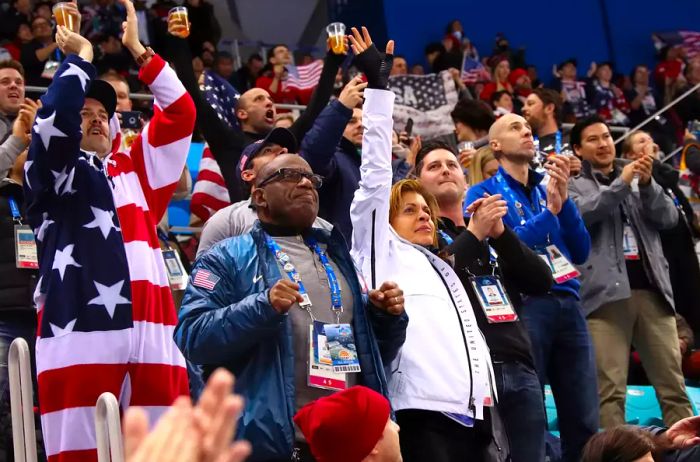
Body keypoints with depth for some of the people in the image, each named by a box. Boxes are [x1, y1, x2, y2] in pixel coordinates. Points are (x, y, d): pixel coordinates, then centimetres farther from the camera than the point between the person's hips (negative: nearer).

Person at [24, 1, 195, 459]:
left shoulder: (135, 171, 27)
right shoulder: (50, 175, 14)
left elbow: (180, 112, 22)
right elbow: (55, 119, -6)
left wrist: (137, 49, 17)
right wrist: (81, 56, 7)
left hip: (152, 337, 4)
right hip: (81, 337, -4)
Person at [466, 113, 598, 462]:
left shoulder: (548, 190, 19)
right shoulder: (484, 193, 4)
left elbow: (581, 252, 10)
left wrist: (564, 200, -2)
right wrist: (548, 211, -9)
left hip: (568, 305, 5)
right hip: (523, 306, -5)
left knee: (585, 421, 2)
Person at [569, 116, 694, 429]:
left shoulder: (638, 180, 22)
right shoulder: (575, 186, 11)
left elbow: (669, 218, 8)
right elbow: (581, 214, -11)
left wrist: (647, 185, -8)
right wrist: (620, 183, -16)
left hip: (652, 290, 4)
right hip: (608, 293, -3)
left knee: (673, 384, 2)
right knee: (610, 388, -8)